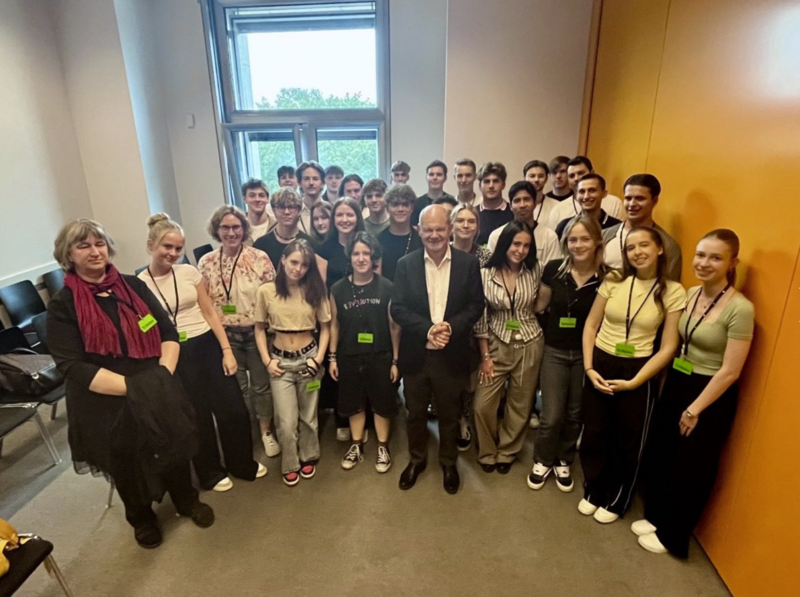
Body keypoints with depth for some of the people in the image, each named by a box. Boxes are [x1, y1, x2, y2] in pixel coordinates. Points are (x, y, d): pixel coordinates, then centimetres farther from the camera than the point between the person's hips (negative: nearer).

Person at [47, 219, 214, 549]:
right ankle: (142, 518, 46)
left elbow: (169, 332, -1)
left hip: (159, 395, 3)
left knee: (175, 449, 18)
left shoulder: (133, 286, 0)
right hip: (107, 407, -2)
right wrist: (133, 387, -24)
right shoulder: (62, 306, -9)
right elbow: (74, 368, -17)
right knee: (129, 466, 18)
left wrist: (163, 376, -16)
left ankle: (187, 501, 46)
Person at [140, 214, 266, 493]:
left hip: (208, 346, 3)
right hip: (176, 356, -2)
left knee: (233, 408, 7)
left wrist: (227, 350, -2)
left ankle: (243, 463, 31)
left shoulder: (189, 272, 0)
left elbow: (209, 313, 2)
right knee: (197, 417, 11)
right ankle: (211, 472, 35)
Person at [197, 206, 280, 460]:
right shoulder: (206, 263, -2)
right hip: (226, 335, 2)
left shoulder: (259, 257, -8)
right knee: (235, 387, 16)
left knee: (261, 385, 12)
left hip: (257, 331, -1)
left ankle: (266, 432, 31)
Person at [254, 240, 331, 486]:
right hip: (281, 361, -1)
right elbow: (259, 329, 3)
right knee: (286, 422, 2)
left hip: (308, 358, 1)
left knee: (308, 416, 15)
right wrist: (267, 360, -5)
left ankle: (308, 457, 41)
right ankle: (290, 464, 29)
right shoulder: (266, 291, -6)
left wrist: (319, 358, -8)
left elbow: (325, 327, 2)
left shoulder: (315, 291, -4)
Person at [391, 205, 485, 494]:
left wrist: (451, 326, -20)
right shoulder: (405, 264, -4)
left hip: (452, 355, 0)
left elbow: (476, 305, -4)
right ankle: (417, 459, 41)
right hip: (415, 354, 1)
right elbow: (397, 308, -7)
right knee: (415, 412, 18)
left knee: (450, 414, 17)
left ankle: (449, 462, 40)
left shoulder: (468, 263, -4)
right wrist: (427, 329, -21)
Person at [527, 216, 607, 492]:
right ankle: (543, 461, 30)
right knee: (551, 416, 2)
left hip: (587, 353, 1)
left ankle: (563, 462, 40)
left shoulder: (607, 276, -11)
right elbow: (541, 306, 4)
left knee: (575, 415, 16)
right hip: (555, 351, 0)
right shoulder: (554, 269, -10)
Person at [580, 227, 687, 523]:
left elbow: (668, 347, -8)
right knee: (594, 435, 13)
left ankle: (615, 500, 39)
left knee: (628, 441, 15)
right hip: (600, 365, 2)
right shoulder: (613, 281, -3)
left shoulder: (673, 292, -7)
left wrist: (635, 382, -13)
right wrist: (588, 368, -7)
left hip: (638, 371, -1)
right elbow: (590, 326, 1)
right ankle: (592, 492, 38)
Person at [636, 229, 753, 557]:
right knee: (658, 457, 17)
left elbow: (729, 372, -18)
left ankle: (672, 535, 33)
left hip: (711, 396, -6)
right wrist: (671, 383, 9)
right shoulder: (690, 294, 1)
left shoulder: (739, 309, -20)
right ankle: (656, 516, 40)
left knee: (691, 469, 13)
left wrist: (695, 410, -12)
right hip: (676, 384, 6)